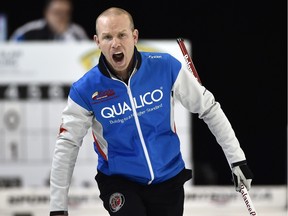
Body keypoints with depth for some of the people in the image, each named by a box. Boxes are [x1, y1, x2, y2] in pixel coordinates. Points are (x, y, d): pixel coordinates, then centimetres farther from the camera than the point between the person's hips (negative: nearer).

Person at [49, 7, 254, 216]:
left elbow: (209, 108, -3)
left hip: (168, 179, 2)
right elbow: (66, 146, -7)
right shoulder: (86, 89, -15)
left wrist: (237, 159, -4)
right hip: (119, 181, -2)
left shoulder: (166, 67, -13)